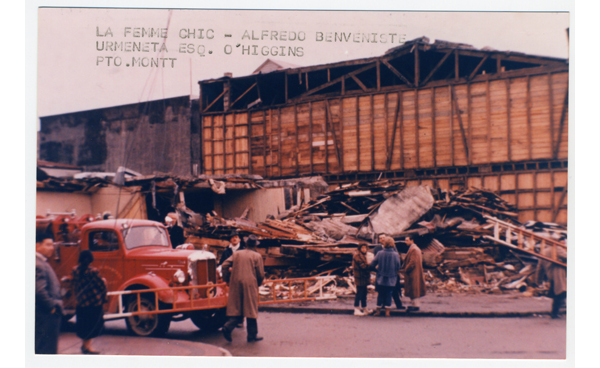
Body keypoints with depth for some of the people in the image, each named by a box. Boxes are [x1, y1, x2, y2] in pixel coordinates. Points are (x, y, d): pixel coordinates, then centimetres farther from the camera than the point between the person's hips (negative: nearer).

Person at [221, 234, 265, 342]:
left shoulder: (237, 254, 12)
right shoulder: (257, 256, 1)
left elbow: (225, 265, 5)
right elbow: (261, 274, -3)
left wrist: (227, 279, 16)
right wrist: (258, 284, 16)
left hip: (236, 284, 4)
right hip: (250, 285, -4)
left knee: (237, 308, 9)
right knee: (251, 309, 4)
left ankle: (228, 326, -13)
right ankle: (252, 335, 8)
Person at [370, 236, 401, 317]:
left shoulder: (379, 253, -10)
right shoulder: (395, 254, -9)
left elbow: (372, 265, -5)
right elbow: (398, 267, -3)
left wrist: (377, 268, 16)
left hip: (381, 279, 0)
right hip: (391, 279, 0)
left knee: (380, 294, 12)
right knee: (388, 295, 8)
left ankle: (378, 311, 18)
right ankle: (387, 311, 9)